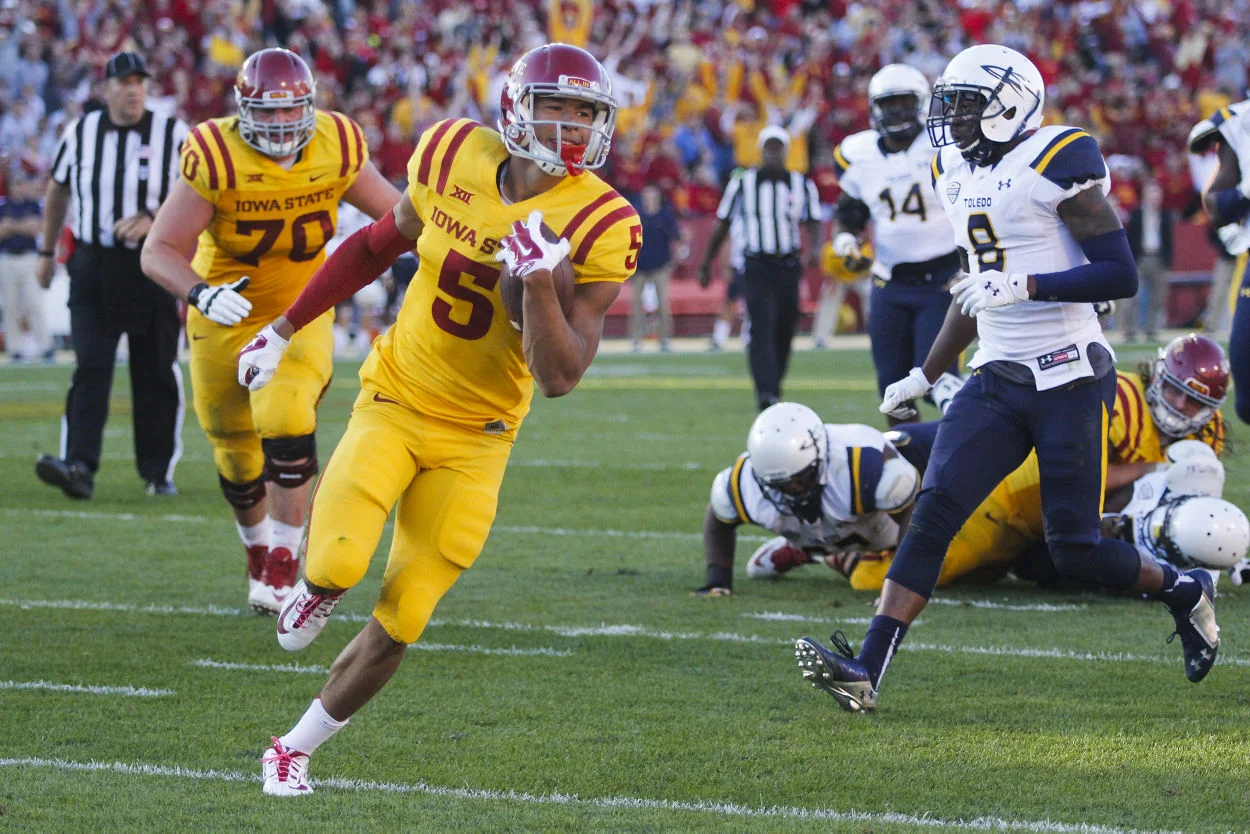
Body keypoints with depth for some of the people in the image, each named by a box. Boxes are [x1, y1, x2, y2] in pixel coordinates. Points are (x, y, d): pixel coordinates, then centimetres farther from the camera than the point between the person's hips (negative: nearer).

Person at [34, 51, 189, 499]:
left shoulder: (172, 133, -2)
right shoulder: (80, 133, 5)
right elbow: (57, 191, 19)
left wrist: (151, 220, -18)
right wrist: (47, 251, 22)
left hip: (154, 266, -1)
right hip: (93, 265, 1)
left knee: (156, 373, 4)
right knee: (90, 366, -10)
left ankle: (159, 471, 14)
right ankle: (79, 466, -18)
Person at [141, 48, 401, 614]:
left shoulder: (337, 150, -13)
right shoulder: (215, 159, -22)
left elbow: (397, 214, 6)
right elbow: (159, 252, -23)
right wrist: (201, 293, -40)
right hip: (226, 316, 0)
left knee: (285, 419, -26)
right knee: (237, 460, 13)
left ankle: (284, 560, -14)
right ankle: (258, 550, 43)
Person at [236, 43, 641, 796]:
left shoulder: (598, 227, -16)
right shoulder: (455, 155, -8)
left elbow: (560, 378, -18)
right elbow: (381, 243, 12)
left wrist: (539, 279, -33)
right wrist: (285, 328, 17)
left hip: (473, 438, -1)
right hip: (394, 399, 1)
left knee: (399, 625, 1)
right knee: (338, 564, -24)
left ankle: (297, 749, 22)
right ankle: (318, 589, 14)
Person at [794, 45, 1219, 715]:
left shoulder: (1057, 163, -11)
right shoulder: (956, 171, 13)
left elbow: (1121, 275, -14)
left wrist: (1025, 286, -24)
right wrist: (925, 376, 27)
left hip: (1070, 379, -6)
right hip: (997, 381, 6)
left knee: (1075, 551, -4)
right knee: (933, 512, -10)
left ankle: (1183, 591, 25)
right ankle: (865, 671, -17)